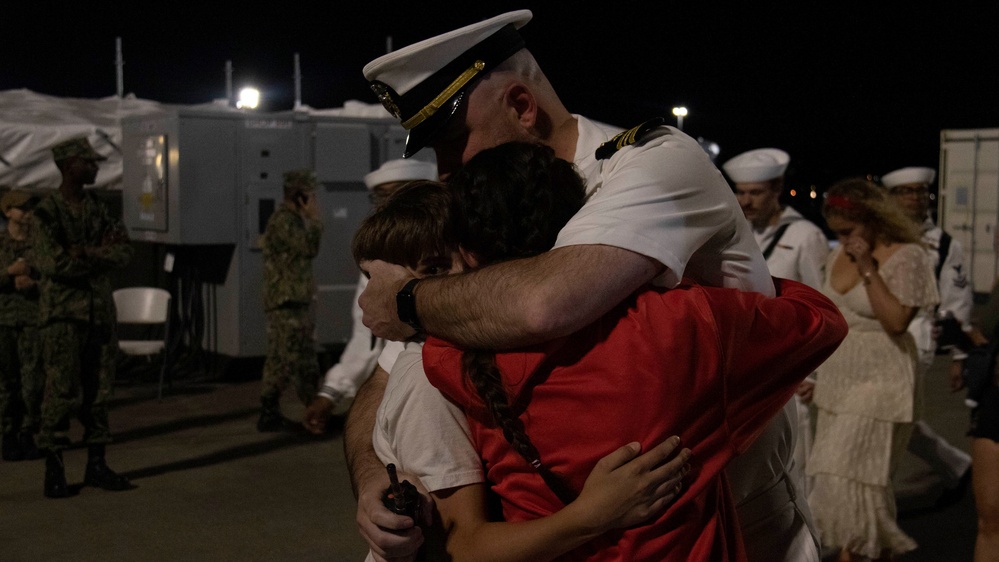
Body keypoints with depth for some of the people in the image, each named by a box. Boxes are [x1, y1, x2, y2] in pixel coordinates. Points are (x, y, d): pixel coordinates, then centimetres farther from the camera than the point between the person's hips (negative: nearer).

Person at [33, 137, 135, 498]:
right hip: (62, 313, -6)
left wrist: (86, 254, -15)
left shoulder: (99, 210, 12)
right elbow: (51, 263, -16)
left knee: (98, 390, 7)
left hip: (100, 311, 6)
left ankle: (96, 465, 15)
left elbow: (125, 253, 2)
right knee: (62, 392, -5)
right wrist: (101, 255, -10)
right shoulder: (47, 211, -5)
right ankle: (53, 469, 3)